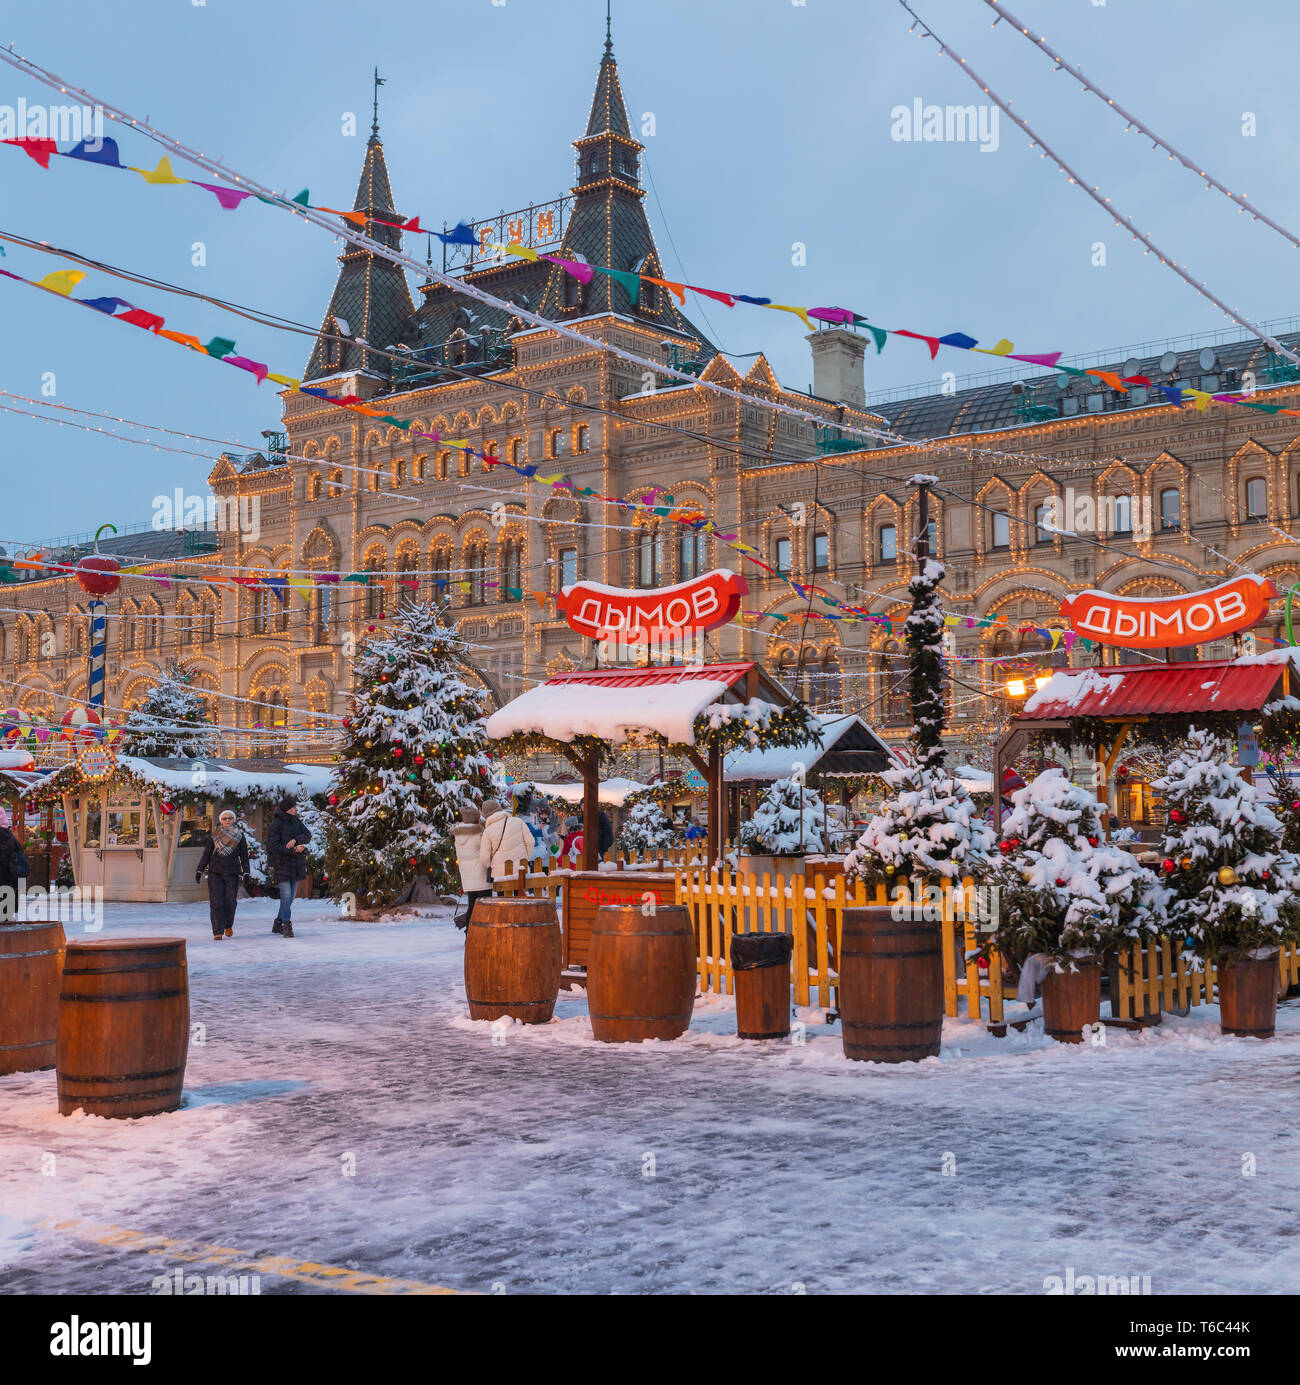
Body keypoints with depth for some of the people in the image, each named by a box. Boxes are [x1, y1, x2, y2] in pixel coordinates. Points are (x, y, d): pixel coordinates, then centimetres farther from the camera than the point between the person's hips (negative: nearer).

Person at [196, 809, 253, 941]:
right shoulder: (214, 836, 7)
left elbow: (244, 857, 8)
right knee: (216, 903, -8)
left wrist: (246, 874, -1)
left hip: (232, 873, 0)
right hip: (215, 873, 0)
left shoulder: (239, 836, 7)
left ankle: (228, 926, 22)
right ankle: (218, 932, -7)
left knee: (230, 902, -5)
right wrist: (199, 871, 1)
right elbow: (206, 854, 8)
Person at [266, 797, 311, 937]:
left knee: (290, 897, 10)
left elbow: (307, 835, -1)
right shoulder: (276, 824, -10)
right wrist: (294, 849, -25)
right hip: (282, 863, -7)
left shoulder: (296, 821, 9)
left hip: (296, 864, 7)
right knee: (286, 895, -14)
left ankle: (277, 925, 22)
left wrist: (295, 839, -21)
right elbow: (273, 846, -16)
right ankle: (287, 927, -12)